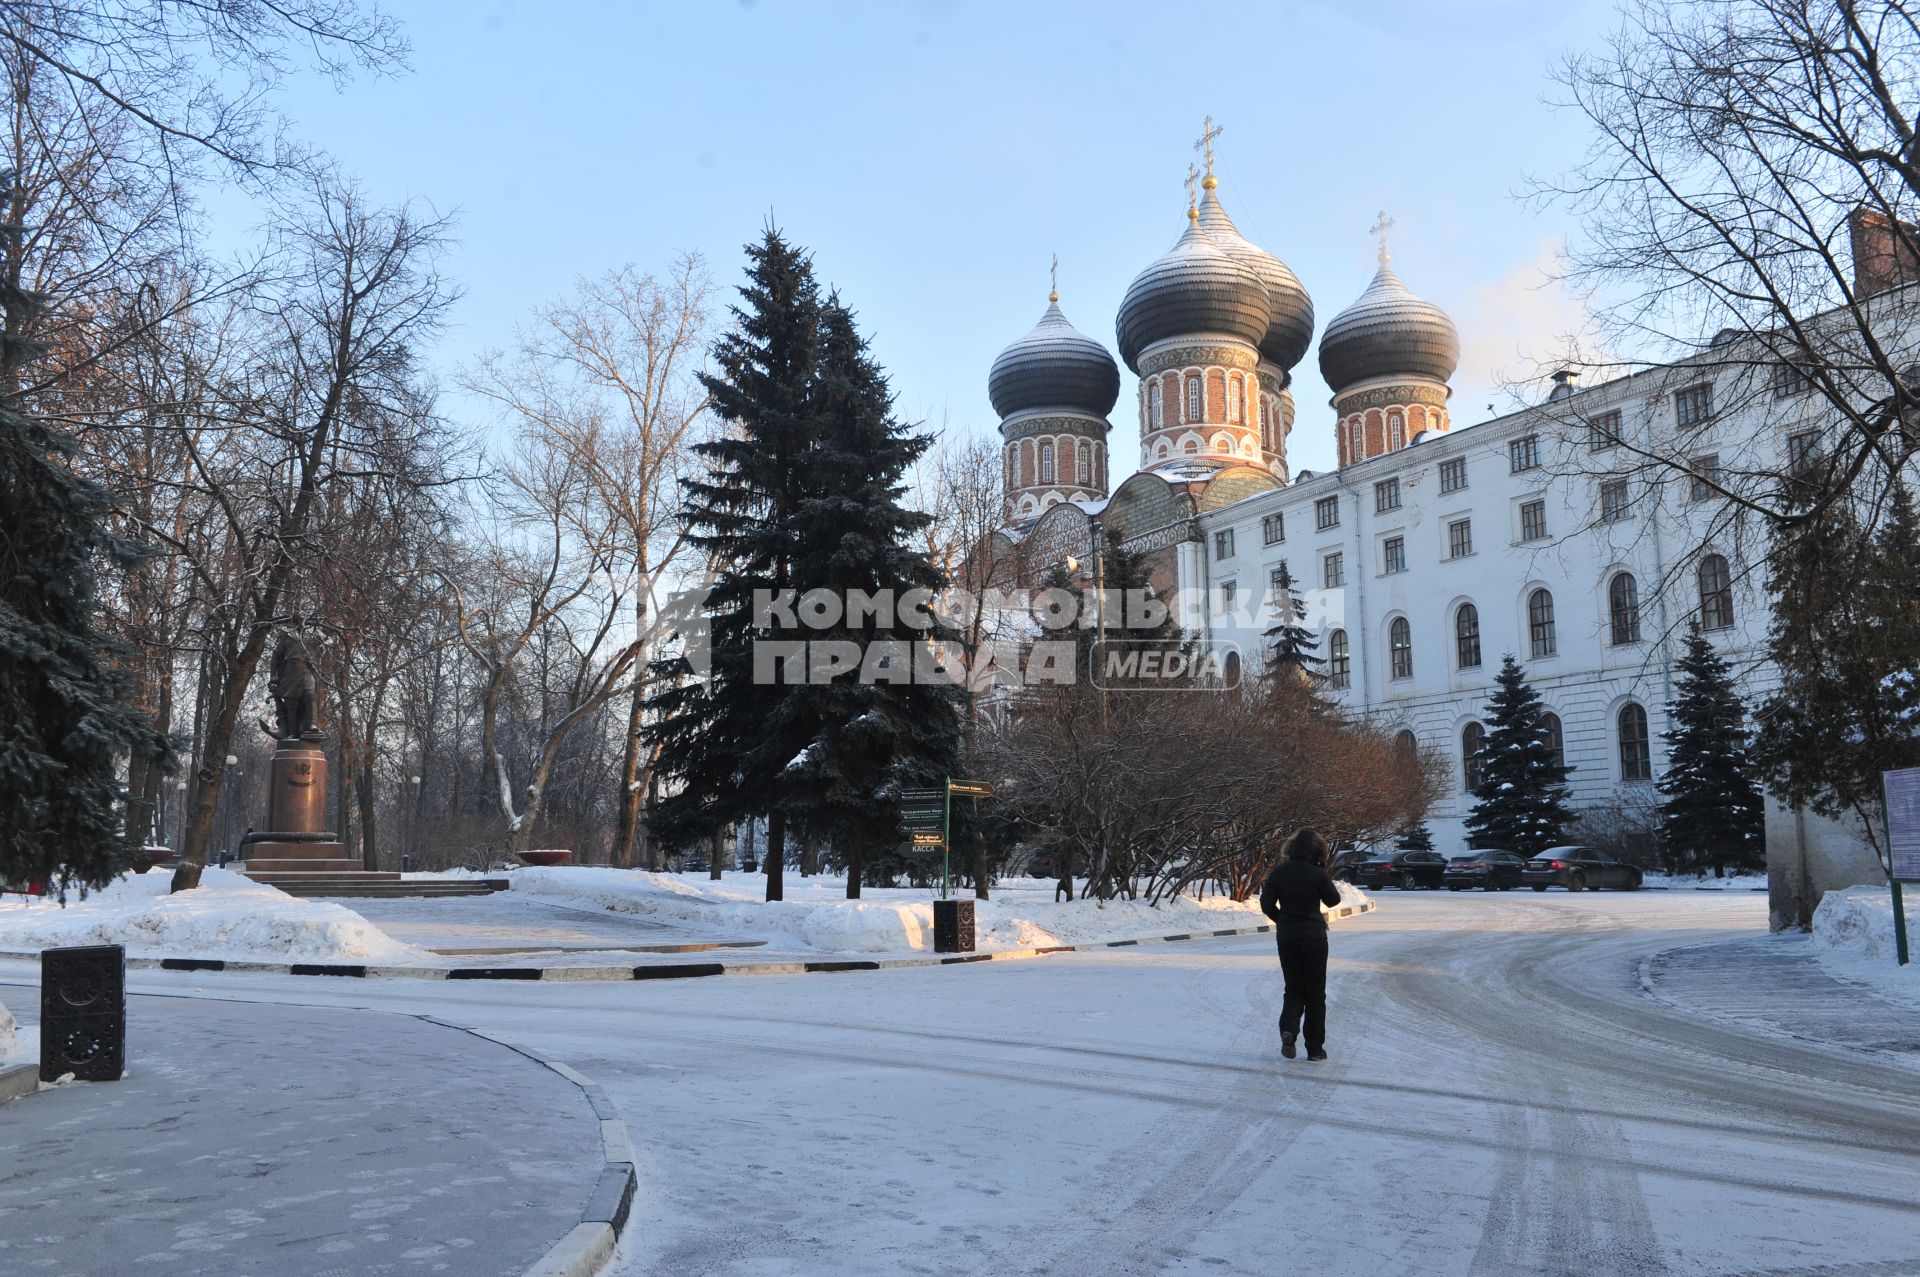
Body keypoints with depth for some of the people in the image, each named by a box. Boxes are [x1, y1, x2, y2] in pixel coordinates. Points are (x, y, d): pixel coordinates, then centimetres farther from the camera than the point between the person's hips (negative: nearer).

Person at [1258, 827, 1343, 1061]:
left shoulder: (1278, 872, -2)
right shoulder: (1317, 874, -11)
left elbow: (1266, 904, 0)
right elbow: (1333, 900, 4)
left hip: (1286, 937, 3)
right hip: (1314, 937, -3)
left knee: (1293, 989, 14)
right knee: (1315, 993, 9)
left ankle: (1288, 1030, -11)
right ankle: (1315, 1048, 12)